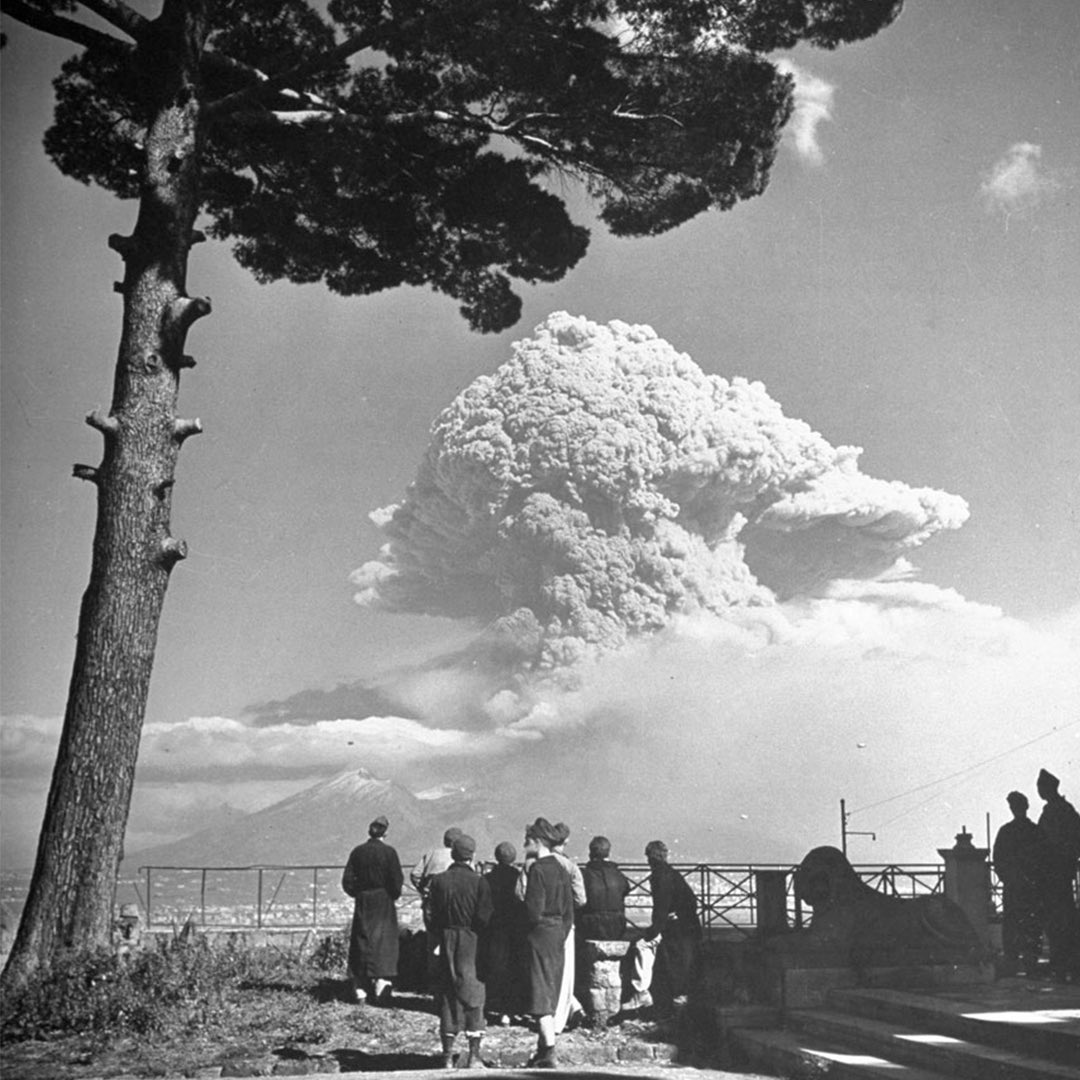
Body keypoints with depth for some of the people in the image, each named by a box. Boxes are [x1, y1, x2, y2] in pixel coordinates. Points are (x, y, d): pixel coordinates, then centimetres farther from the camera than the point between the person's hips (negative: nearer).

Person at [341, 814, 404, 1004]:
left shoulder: (357, 852, 1)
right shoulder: (388, 852, -8)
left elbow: (347, 880, 1)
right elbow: (397, 880, -9)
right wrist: (393, 894, 9)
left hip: (362, 903, 3)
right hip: (384, 902, -3)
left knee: (361, 941, 8)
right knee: (384, 941, 2)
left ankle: (360, 989, 9)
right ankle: (382, 978, -17)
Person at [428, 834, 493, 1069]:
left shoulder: (438, 881, -2)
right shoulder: (479, 882, -10)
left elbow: (433, 917, 0)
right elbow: (483, 917, -12)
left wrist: (440, 936, 12)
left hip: (446, 943, 2)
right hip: (471, 944, -2)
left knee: (447, 996, 9)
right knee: (473, 996, 6)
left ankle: (448, 1056, 12)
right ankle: (474, 1056, 5)